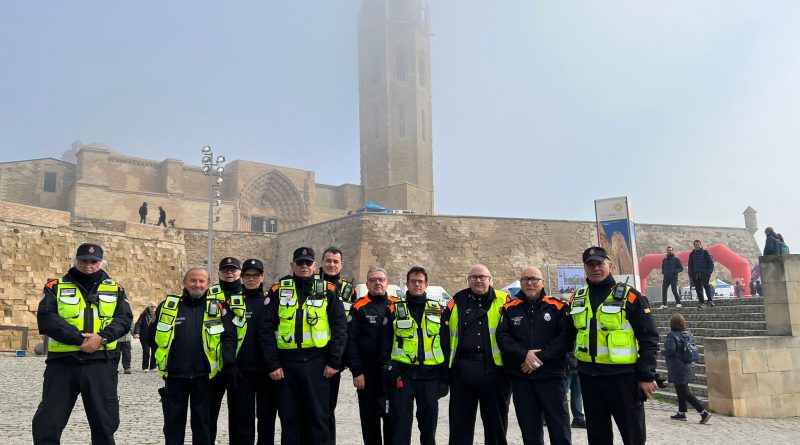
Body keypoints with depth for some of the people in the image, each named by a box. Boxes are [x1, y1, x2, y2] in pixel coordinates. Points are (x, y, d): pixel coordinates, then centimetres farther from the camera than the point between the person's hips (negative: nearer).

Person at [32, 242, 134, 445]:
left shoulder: (115, 289, 11)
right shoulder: (56, 287, 6)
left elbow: (125, 318, 1)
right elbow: (46, 318, -7)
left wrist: (102, 337, -17)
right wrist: (79, 338, -18)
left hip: (101, 364, 1)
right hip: (62, 364, -1)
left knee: (105, 421, 8)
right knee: (47, 423, 5)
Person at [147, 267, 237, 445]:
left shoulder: (217, 308, 1)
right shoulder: (168, 306, 3)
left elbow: (229, 338, -3)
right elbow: (152, 336, 13)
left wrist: (230, 363, -14)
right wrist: (164, 354, 8)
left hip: (203, 377, -1)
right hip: (174, 376, 1)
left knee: (202, 423, 10)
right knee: (173, 423, 12)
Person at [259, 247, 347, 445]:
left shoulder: (327, 290, 3)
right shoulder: (278, 290, 5)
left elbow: (340, 326, 1)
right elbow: (266, 329, 2)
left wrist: (334, 361, -5)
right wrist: (272, 364, -4)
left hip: (317, 363, -1)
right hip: (286, 363, 1)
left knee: (318, 417, 6)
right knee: (289, 418, 10)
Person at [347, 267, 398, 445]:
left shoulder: (397, 306, 7)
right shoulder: (359, 307, 0)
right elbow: (351, 341, -5)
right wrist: (357, 371, -11)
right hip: (367, 372, -1)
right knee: (369, 418, 8)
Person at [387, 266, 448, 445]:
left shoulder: (438, 309, 9)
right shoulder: (396, 309, 3)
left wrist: (445, 376, 5)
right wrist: (388, 370, -4)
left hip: (430, 375, 2)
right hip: (402, 373, -1)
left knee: (429, 421, 11)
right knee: (400, 422, 1)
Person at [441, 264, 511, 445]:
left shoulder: (504, 301, 6)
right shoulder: (456, 303, 9)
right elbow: (445, 335, 7)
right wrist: (446, 366, 0)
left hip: (494, 368, -1)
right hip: (463, 368, 1)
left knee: (496, 420, 11)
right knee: (460, 421, 9)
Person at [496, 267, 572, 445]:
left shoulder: (558, 307, 3)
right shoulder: (510, 308, 8)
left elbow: (565, 337, -7)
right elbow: (502, 337, -1)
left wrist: (540, 356, -16)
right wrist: (524, 354, -16)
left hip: (551, 376, -2)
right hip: (520, 378, 2)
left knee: (560, 430, 1)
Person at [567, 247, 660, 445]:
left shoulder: (629, 296, -6)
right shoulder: (577, 299, 9)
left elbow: (649, 339, -7)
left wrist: (647, 376, -10)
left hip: (623, 375, -5)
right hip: (588, 376, 5)